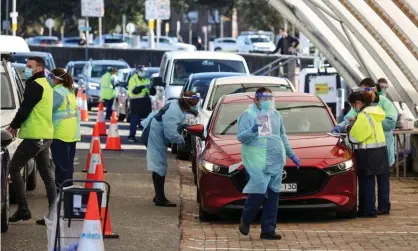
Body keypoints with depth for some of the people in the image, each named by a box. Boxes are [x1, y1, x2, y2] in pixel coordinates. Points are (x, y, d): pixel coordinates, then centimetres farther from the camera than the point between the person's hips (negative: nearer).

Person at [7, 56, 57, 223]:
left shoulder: (34, 85, -12)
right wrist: (18, 125, 17)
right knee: (46, 173, 10)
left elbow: (25, 108, -15)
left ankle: (23, 209, -9)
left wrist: (14, 126, -1)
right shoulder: (45, 85, 19)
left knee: (14, 167, -4)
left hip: (35, 136, -10)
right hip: (45, 135, 10)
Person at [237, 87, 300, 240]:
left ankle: (268, 230, 6)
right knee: (259, 190, -17)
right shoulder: (248, 115, -2)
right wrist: (252, 131, -29)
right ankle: (245, 220, 6)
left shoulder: (276, 115, 19)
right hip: (257, 160, -7)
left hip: (275, 161, 7)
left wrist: (291, 155, 27)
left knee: (273, 195, 3)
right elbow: (241, 136, -10)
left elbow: (283, 136, 29)